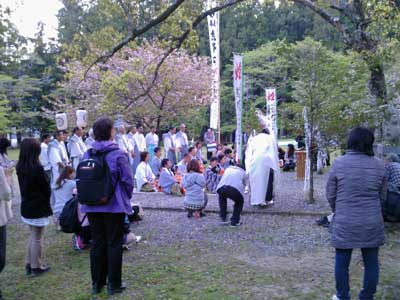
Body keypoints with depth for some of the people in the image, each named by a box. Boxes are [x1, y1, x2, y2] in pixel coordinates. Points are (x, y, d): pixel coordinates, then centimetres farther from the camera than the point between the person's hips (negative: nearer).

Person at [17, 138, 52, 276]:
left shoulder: (20, 167, 1)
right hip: (38, 208, -7)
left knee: (32, 236, 20)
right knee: (37, 238, 5)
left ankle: (29, 264, 27)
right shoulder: (37, 168, -22)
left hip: (26, 207, 7)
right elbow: (46, 188, -13)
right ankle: (36, 267, 15)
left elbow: (23, 186, 7)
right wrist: (46, 202, 6)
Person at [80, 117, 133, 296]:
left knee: (97, 243, 14)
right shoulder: (118, 154, -14)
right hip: (114, 206, -4)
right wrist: (126, 198, 5)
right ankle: (114, 284, 14)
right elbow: (128, 180, -13)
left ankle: (97, 283, 23)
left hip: (92, 206, 4)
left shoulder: (87, 155, -1)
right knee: (114, 244, 7)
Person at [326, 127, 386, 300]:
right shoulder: (379, 165, -3)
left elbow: (330, 194, -2)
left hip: (344, 222, -1)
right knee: (371, 263, 16)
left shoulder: (339, 163, -8)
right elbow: (382, 195, 6)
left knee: (342, 263, 15)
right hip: (372, 223, 1)